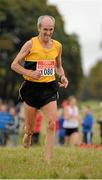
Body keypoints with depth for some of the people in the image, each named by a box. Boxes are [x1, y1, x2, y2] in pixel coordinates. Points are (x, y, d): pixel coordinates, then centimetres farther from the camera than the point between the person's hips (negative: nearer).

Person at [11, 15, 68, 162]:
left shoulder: (57, 46, 6)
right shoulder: (31, 44, -7)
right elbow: (14, 65, -4)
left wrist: (63, 77, 2)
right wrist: (30, 73, -19)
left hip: (49, 88, 3)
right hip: (32, 88, -2)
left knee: (52, 125, -13)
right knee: (29, 129, 6)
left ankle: (48, 161, -9)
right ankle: (28, 135, 44)